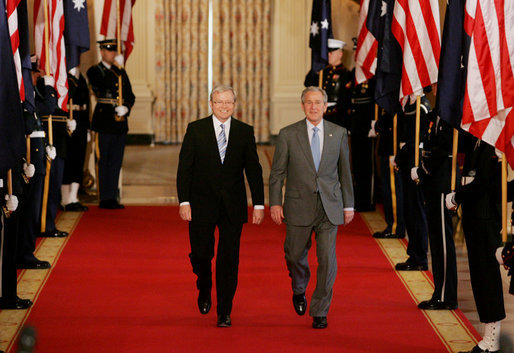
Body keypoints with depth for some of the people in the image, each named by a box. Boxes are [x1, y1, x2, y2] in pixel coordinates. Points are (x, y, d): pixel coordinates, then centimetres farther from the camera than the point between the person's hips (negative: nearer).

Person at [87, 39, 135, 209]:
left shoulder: (121, 72, 16)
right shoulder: (94, 71, -1)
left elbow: (130, 96, 14)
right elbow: (104, 86, -21)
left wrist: (125, 108, -6)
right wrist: (116, 67, -19)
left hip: (120, 122, 6)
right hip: (104, 123, -6)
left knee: (116, 162, 8)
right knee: (103, 161, -2)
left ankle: (113, 198, 12)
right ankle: (104, 199, 3)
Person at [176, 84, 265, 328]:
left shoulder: (245, 132, 4)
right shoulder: (195, 129, 0)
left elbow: (253, 169, 4)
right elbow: (184, 168, -2)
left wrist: (258, 204, -1)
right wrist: (184, 201, -9)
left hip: (233, 207, 1)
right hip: (202, 205, 0)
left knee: (229, 259, -1)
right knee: (201, 254, 4)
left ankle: (224, 313, 6)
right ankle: (204, 291, 36)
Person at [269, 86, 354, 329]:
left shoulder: (339, 134, 5)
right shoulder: (288, 135, 0)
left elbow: (345, 171, 10)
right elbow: (277, 172, 2)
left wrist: (348, 205, 10)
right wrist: (275, 203, -5)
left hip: (329, 208, 1)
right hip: (299, 206, 0)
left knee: (327, 259, -5)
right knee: (295, 255, 9)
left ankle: (319, 312, 7)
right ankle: (299, 291, 41)